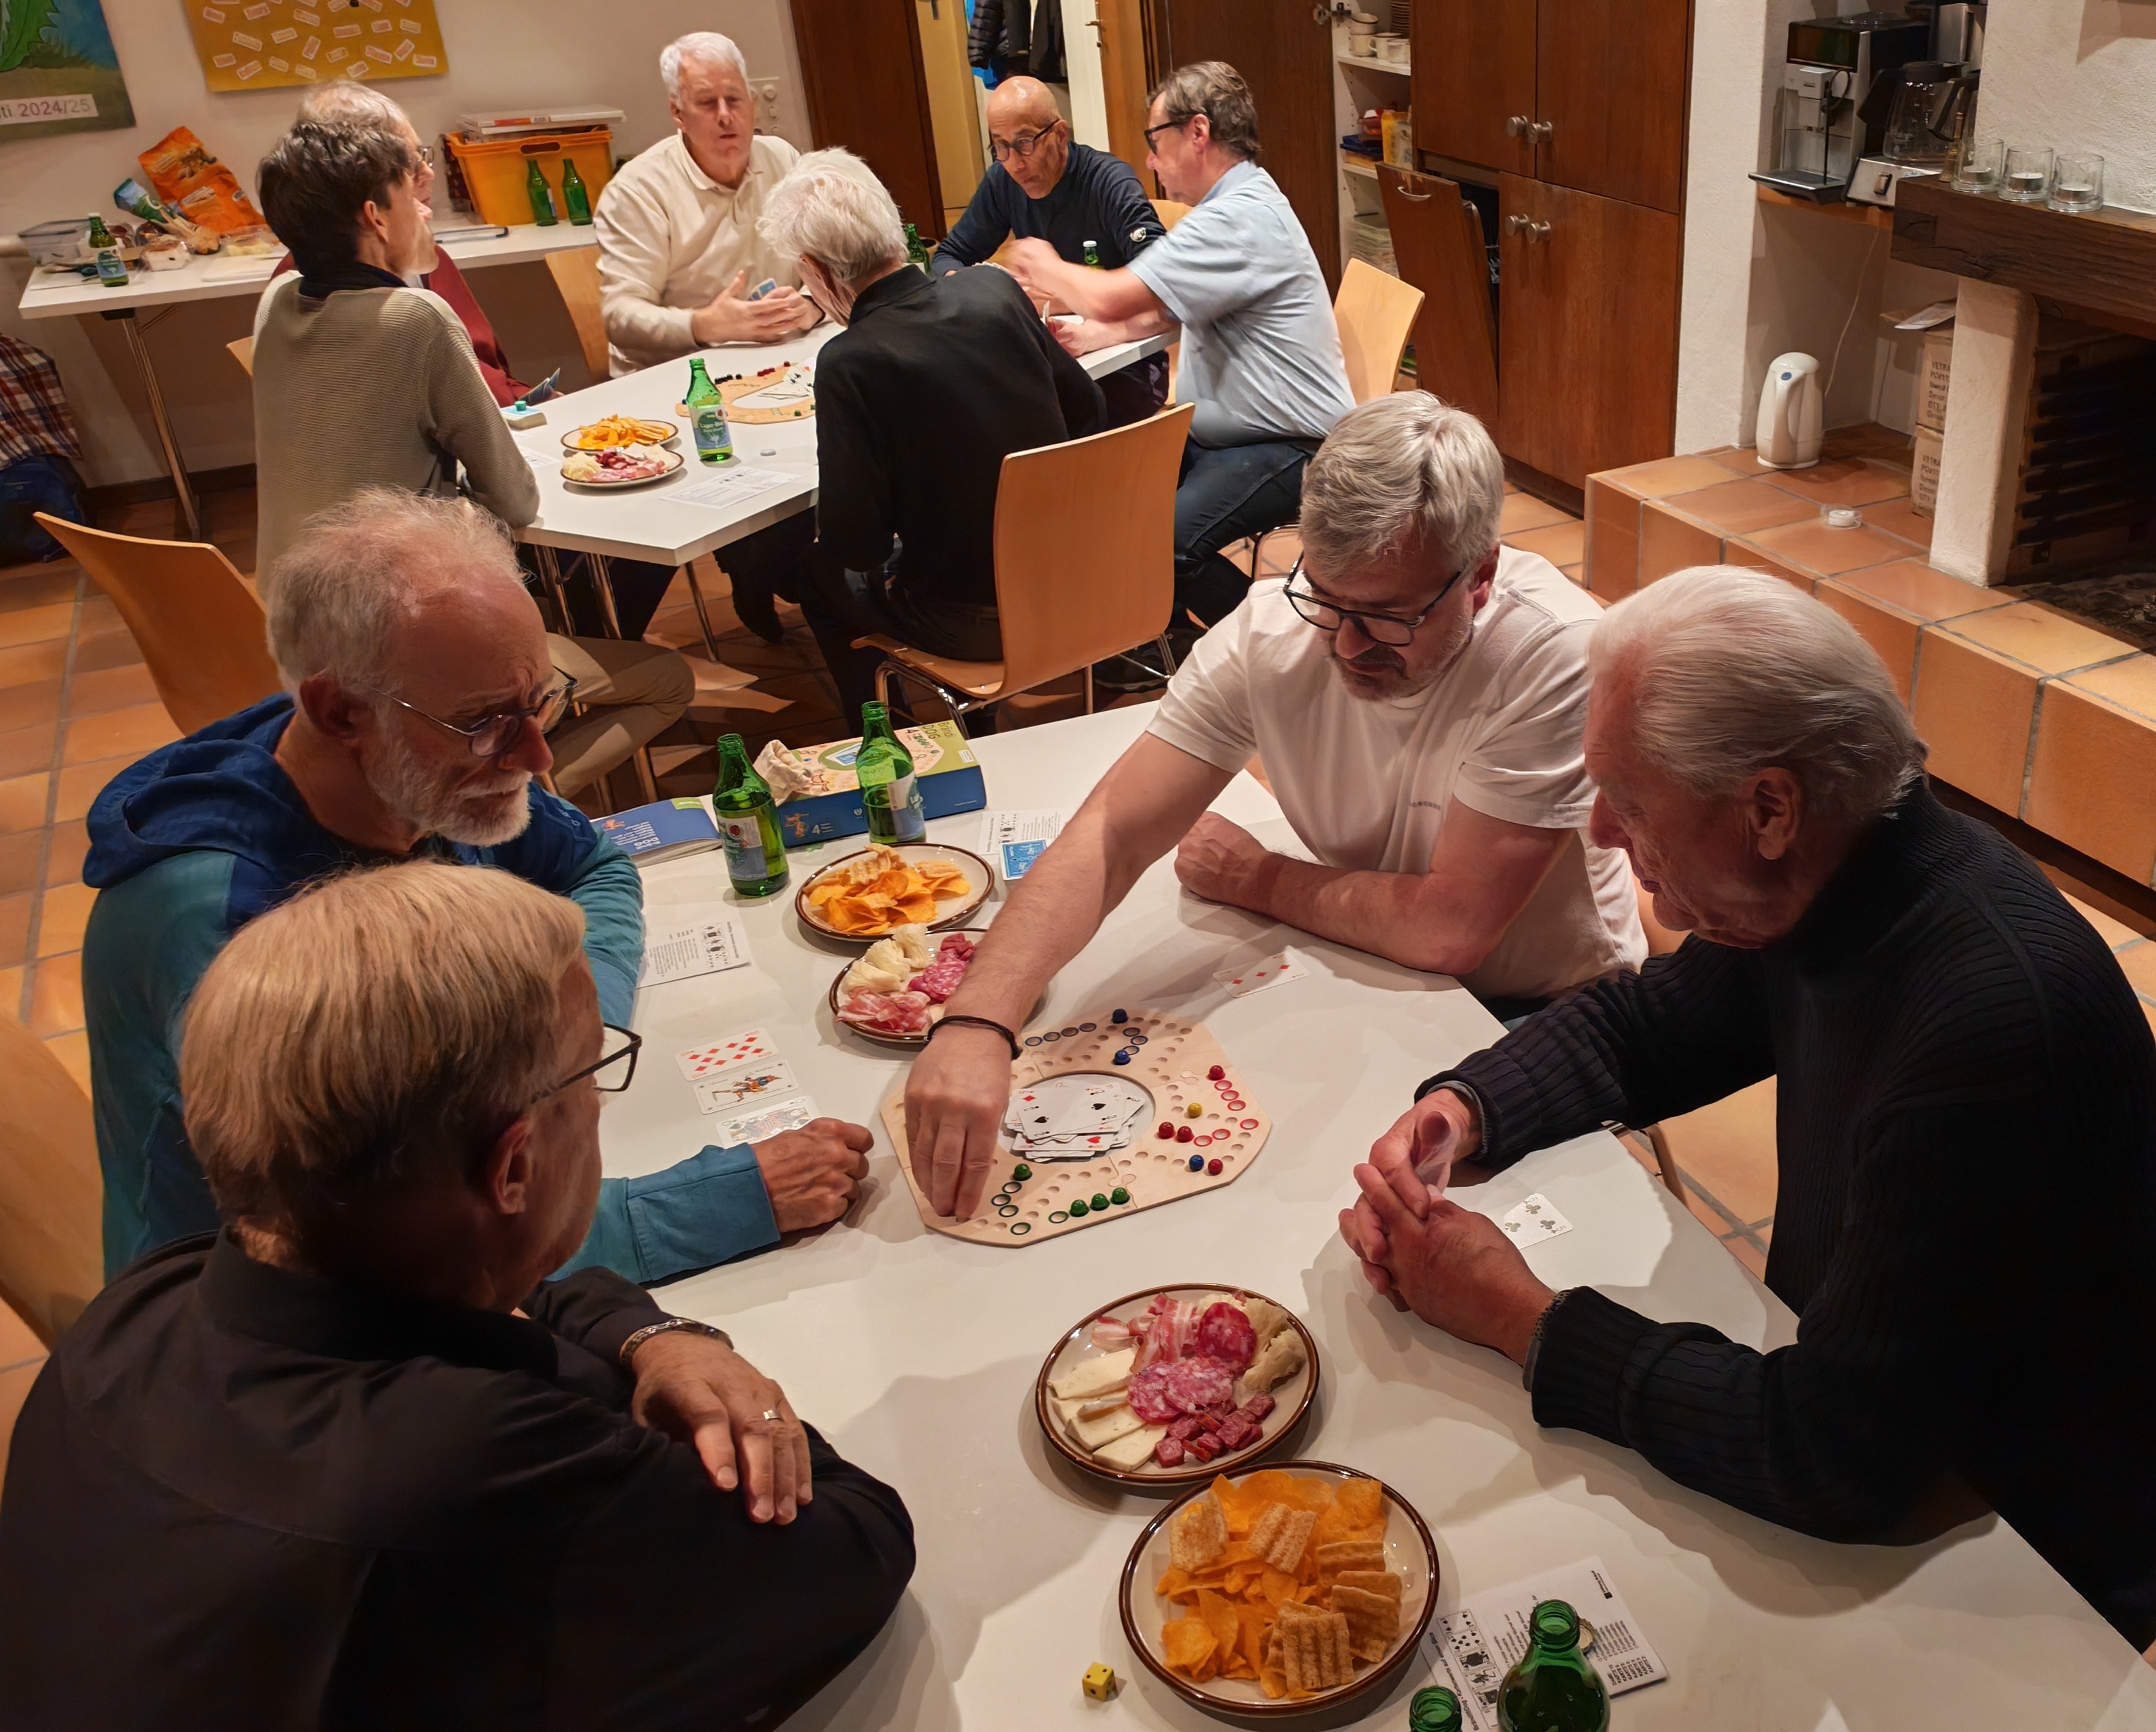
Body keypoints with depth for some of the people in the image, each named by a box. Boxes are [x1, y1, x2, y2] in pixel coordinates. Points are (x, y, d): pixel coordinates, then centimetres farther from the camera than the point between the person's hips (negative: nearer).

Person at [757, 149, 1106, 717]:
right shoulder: (995, 289, -6)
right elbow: (1086, 409, 6)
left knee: (821, 575, 22)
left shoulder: (849, 363, -22)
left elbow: (854, 544, -20)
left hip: (976, 624, -6)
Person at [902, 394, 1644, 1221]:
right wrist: (977, 1020, -39)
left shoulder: (1558, 656, -29)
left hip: (1546, 1008, -4)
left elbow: (1447, 928, -27)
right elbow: (1108, 836, -24)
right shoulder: (1270, 629, -17)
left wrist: (1260, 881, -13)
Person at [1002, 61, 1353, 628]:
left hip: (1288, 448, -10)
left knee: (1165, 544, -28)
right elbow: (1164, 308, 22)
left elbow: (1112, 299, -25)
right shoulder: (1236, 202, 14)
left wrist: (1048, 270, -4)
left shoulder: (1241, 218, -21)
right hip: (1219, 430, 10)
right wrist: (1094, 336, 5)